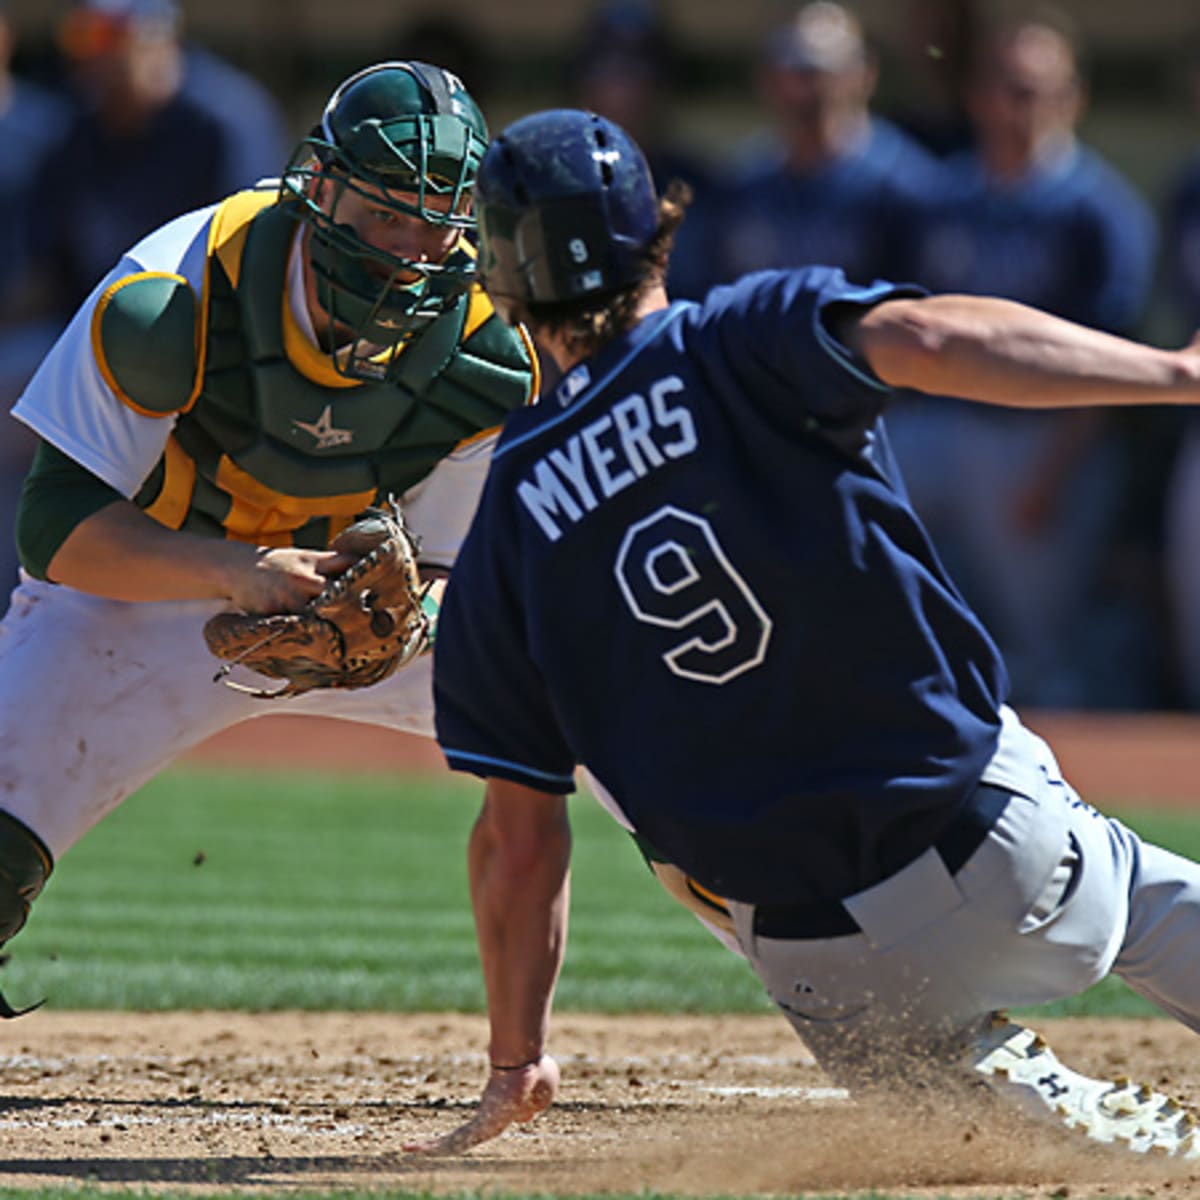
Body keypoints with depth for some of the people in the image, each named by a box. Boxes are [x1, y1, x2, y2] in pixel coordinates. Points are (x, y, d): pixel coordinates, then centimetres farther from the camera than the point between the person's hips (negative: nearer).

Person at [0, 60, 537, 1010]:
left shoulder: (489, 352, -21)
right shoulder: (169, 299, -30)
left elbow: (449, 573, -12)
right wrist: (236, 572, -41)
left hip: (365, 582, 3)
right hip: (146, 582, -3)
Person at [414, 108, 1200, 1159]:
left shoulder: (510, 522, 5)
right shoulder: (750, 340, -2)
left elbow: (518, 834, 5)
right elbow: (927, 339, -24)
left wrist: (516, 1064, 14)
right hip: (987, 827, -1)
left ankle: (1043, 1113, -3)